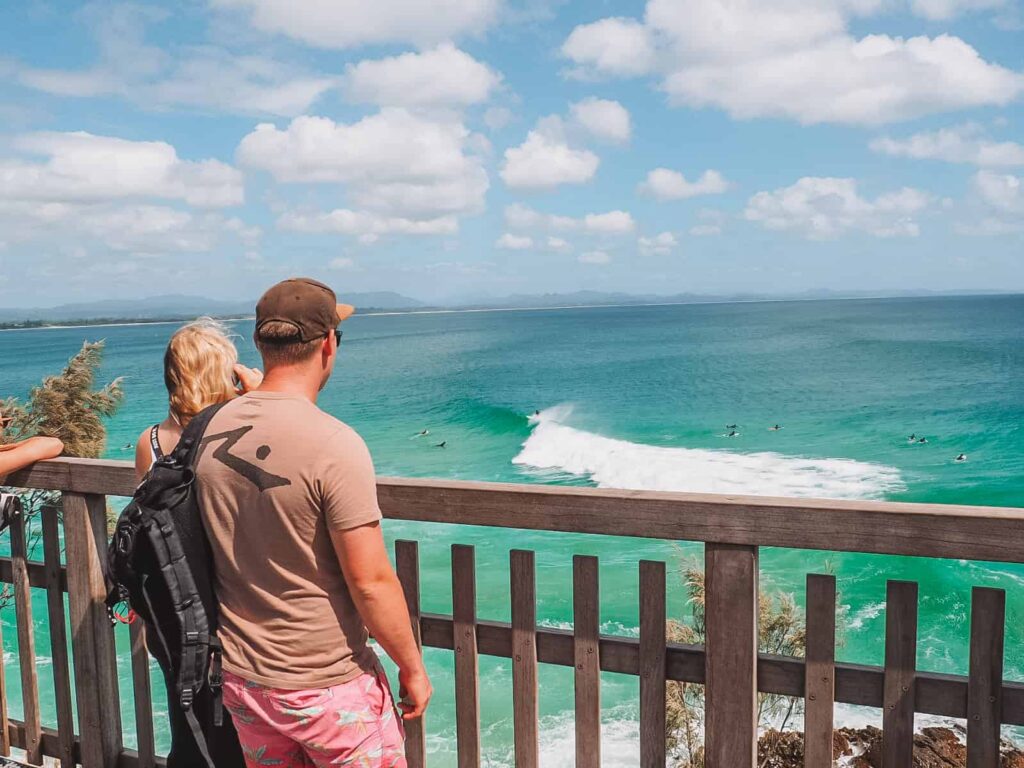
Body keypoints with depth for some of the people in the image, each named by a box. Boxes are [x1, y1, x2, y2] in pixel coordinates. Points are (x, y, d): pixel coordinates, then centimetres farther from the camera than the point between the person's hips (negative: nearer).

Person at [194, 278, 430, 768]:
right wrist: (412, 668, -7)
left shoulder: (213, 431, -4)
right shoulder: (334, 445, -23)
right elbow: (371, 583, -21)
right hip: (328, 688, -6)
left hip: (241, 679, 6)